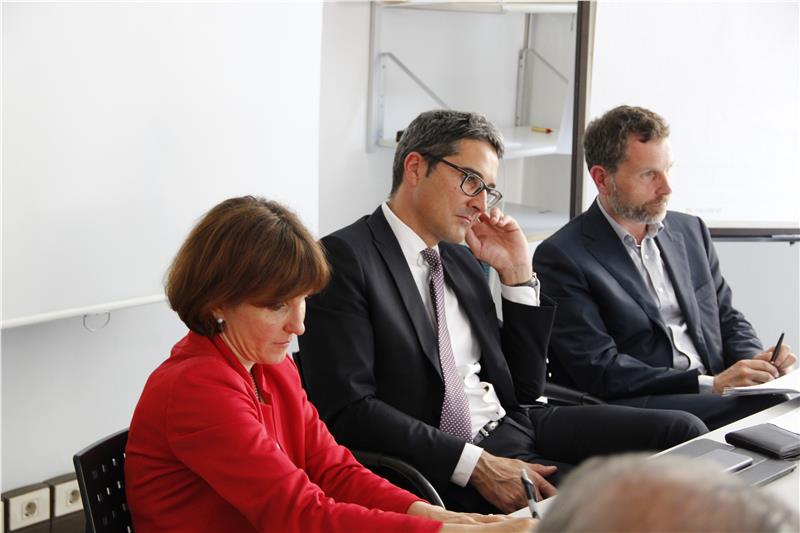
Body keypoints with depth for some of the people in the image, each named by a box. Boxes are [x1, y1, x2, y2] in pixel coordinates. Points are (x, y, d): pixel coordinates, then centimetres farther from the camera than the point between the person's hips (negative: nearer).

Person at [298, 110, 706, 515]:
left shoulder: (462, 260, 19)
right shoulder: (344, 257, -6)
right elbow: (347, 409, -16)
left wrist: (516, 274, 9)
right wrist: (474, 464, -20)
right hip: (447, 464, -8)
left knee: (683, 432, -9)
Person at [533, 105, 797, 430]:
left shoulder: (691, 231, 18)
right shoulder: (562, 257, -4)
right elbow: (600, 371, -11)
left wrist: (755, 359, 0)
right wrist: (711, 384, -17)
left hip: (713, 402, 6)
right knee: (773, 406, -30)